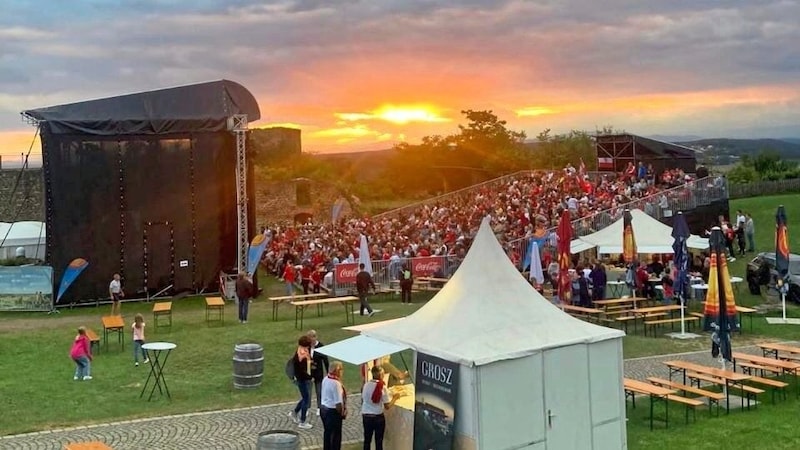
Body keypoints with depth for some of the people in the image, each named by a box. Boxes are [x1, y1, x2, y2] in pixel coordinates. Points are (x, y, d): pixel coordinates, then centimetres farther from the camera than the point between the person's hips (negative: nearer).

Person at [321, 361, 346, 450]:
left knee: (327, 432, 22)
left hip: (324, 408, 8)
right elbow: (338, 403, -24)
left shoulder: (325, 379, 2)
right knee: (336, 435, 7)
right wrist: (342, 413, -9)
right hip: (333, 411, -8)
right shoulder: (336, 383, -24)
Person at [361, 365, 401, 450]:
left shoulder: (366, 385, -3)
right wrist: (395, 398, 2)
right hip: (378, 417, -4)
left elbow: (362, 401, 8)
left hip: (366, 417, 4)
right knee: (378, 441, 7)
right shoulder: (383, 388, -15)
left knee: (367, 440, 14)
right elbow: (387, 406, -13)